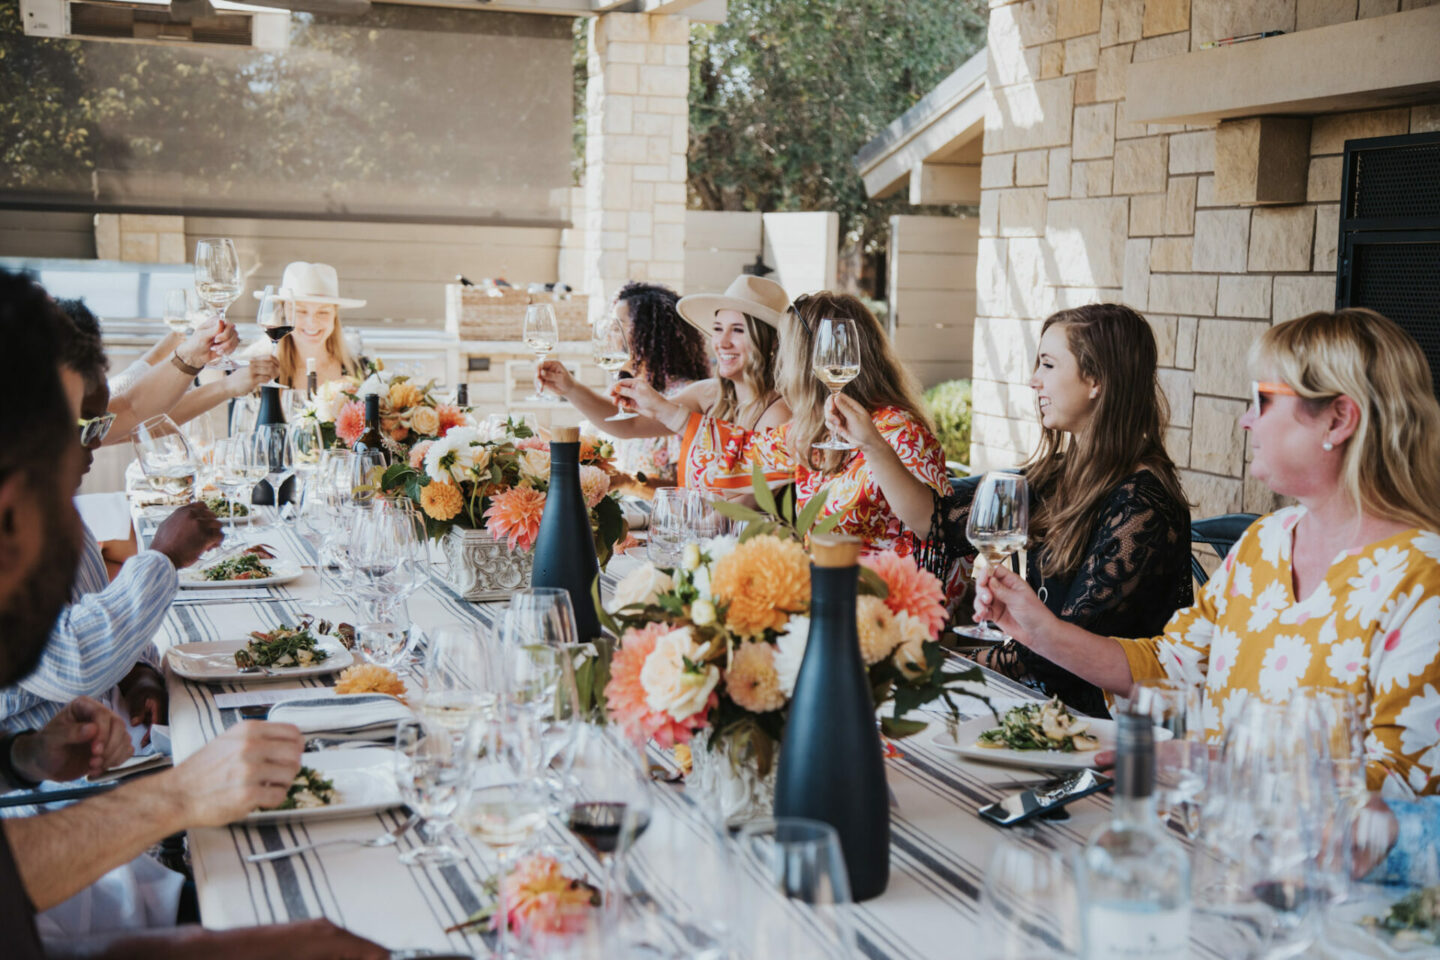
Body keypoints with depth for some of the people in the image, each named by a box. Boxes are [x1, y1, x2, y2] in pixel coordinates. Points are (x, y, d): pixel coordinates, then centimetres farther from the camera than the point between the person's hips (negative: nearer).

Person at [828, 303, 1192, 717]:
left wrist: (982, 662, -9)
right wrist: (871, 442, 9)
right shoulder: (1057, 476, 7)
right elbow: (940, 521, 11)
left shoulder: (1140, 505, -17)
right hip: (1036, 693, 7)